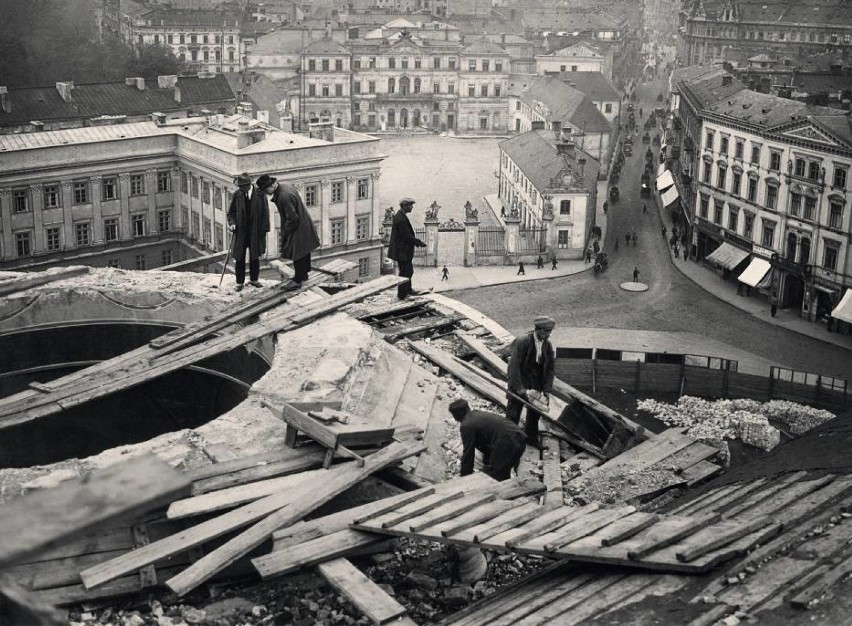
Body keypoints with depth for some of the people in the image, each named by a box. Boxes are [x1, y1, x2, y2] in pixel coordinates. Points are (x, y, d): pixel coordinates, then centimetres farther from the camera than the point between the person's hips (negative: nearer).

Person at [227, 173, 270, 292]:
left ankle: (254, 279, 27)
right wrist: (232, 223, -11)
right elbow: (231, 212, 7)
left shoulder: (259, 193, -7)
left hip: (255, 232, 0)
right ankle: (239, 282, 13)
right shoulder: (237, 194, -3)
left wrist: (264, 229, -5)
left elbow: (265, 212, -1)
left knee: (255, 257, 11)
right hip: (241, 231, 0)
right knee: (239, 257, 2)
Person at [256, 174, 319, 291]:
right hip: (304, 226, 10)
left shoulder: (285, 196, -32)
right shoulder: (283, 186, -2)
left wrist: (285, 232, -14)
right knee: (303, 251, 24)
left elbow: (292, 218, -26)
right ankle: (303, 274, 41)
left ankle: (297, 281, 16)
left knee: (297, 253, 3)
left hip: (298, 229, -10)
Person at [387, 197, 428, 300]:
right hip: (402, 251, -10)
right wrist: (419, 242, -14)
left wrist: (417, 241, 10)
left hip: (403, 250, 10)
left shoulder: (399, 216, 9)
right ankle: (401, 295, 10)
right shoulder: (401, 219, -24)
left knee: (409, 270, 20)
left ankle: (408, 290, 33)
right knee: (405, 272, 0)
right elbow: (406, 236, -24)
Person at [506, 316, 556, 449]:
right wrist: (519, 387, -23)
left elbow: (549, 368, 2)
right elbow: (514, 365, -22)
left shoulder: (547, 345, -4)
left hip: (536, 385, 5)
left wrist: (546, 389, -5)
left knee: (535, 412, 14)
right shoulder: (522, 342, -22)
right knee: (513, 413, 5)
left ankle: (531, 437, 32)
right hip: (519, 385, -5)